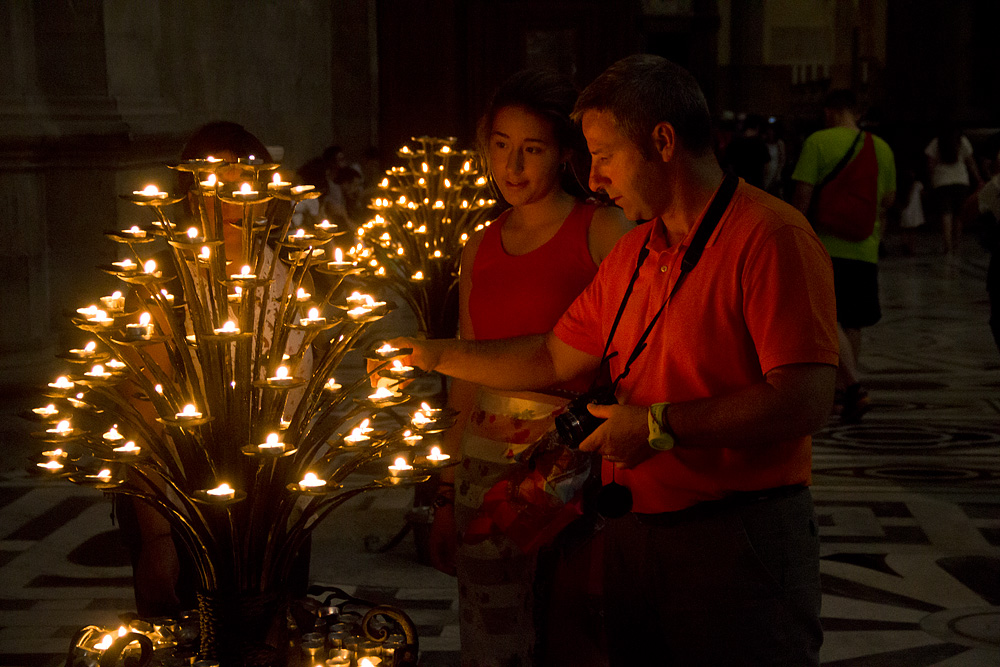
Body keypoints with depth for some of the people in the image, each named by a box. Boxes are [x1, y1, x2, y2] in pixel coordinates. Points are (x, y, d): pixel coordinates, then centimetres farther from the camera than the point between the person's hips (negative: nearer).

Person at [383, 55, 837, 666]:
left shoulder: (769, 237, -15)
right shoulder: (632, 254, 13)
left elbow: (806, 402, -23)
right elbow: (556, 358, 22)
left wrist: (661, 426, -19)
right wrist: (438, 357, 19)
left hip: (739, 543, -8)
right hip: (635, 535, 8)